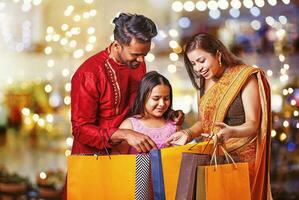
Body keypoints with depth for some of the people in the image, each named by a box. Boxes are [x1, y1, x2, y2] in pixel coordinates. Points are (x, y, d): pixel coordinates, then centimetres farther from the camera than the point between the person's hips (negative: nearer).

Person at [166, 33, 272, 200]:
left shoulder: (245, 77, -10)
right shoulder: (203, 82, 9)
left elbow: (253, 125, -14)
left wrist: (231, 132, -33)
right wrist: (188, 133, -6)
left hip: (242, 156, -5)